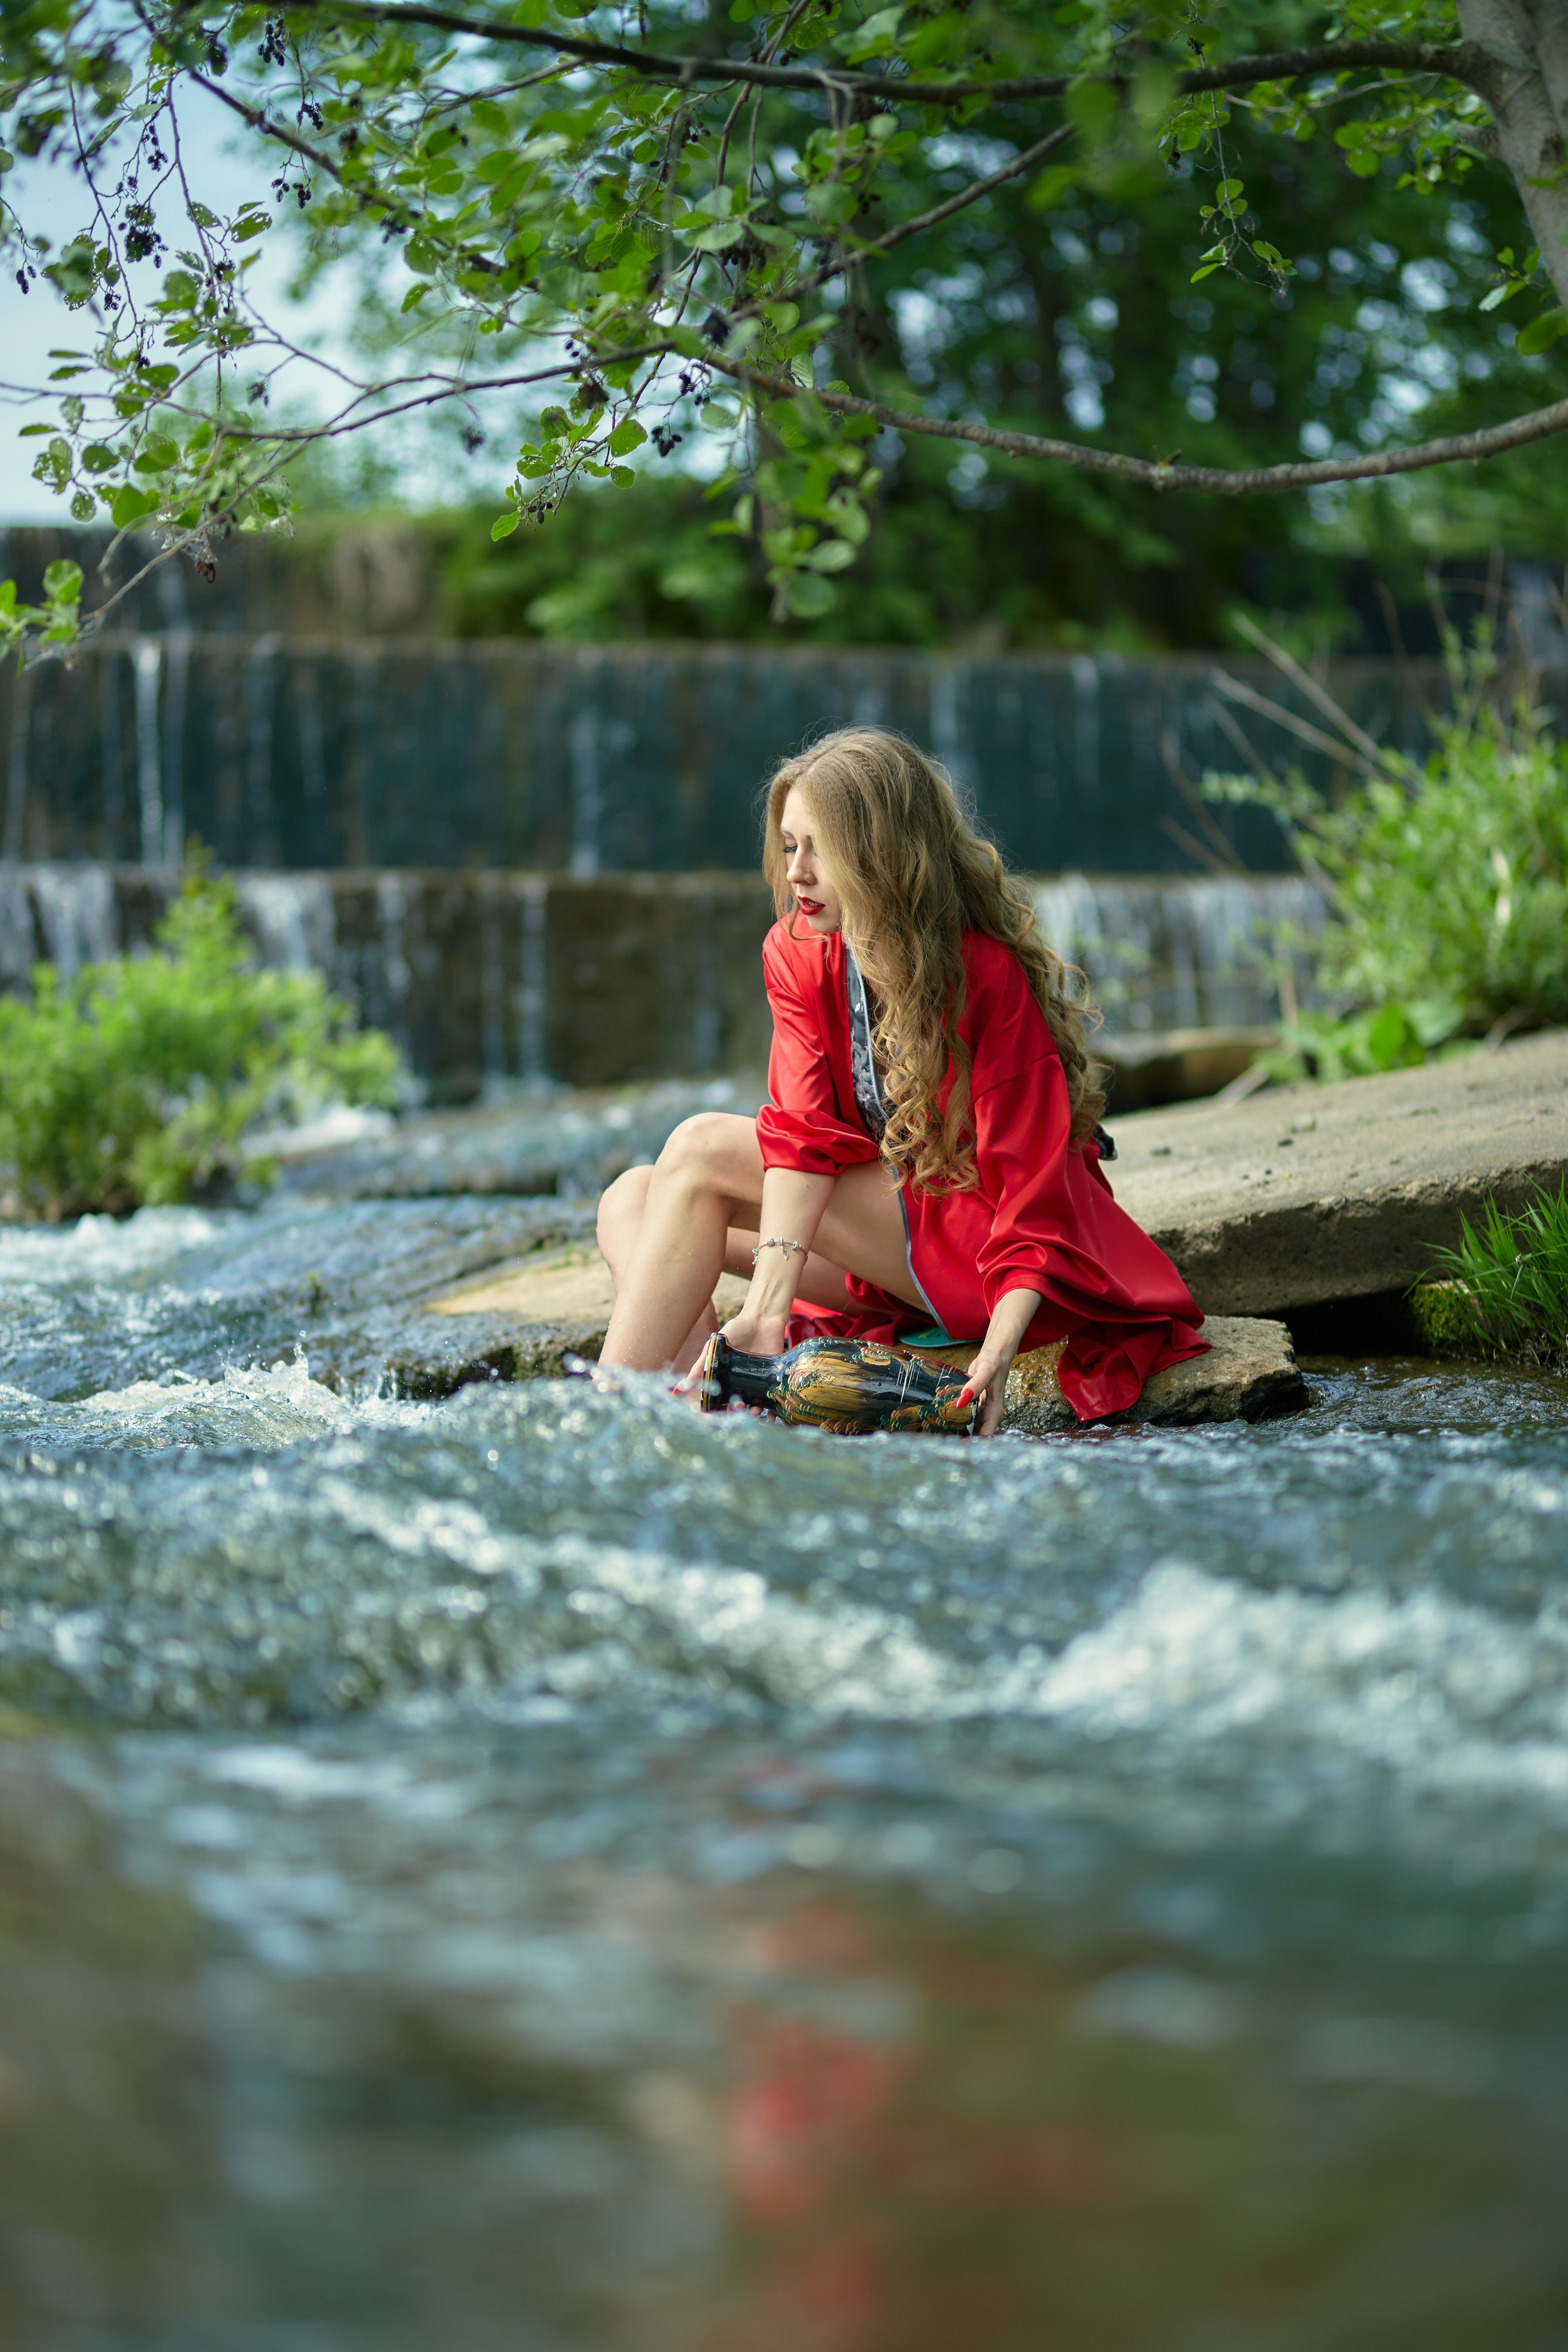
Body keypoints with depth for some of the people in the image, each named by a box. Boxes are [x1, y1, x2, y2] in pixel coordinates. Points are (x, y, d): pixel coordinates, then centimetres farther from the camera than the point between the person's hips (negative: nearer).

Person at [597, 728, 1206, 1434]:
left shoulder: (988, 976, -20)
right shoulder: (795, 954, -2)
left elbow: (1034, 1184, -21)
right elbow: (804, 1132, -14)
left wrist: (998, 1353, -34)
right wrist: (768, 1306, -29)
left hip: (975, 1229, -7)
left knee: (701, 1150, -18)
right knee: (630, 1206, -8)